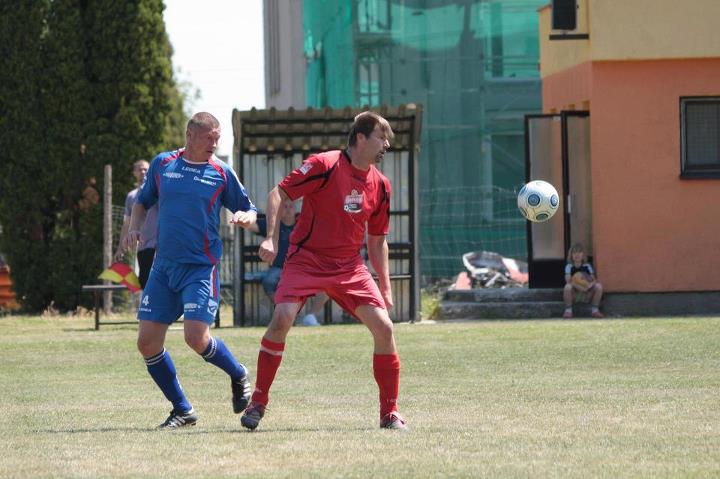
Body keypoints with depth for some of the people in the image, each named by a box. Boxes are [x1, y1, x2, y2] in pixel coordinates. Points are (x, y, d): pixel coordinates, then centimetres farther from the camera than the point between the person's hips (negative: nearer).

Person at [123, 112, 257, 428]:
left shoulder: (221, 173, 1)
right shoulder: (162, 164, 8)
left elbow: (250, 212, 8)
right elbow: (143, 201, 22)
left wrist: (245, 216, -15)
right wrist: (134, 227, 3)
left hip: (201, 268, -4)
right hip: (163, 267, 4)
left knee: (196, 337, -19)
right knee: (147, 342, -3)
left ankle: (238, 376, 13)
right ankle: (182, 411, 11)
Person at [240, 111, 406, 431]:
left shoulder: (380, 185, 6)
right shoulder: (324, 165, -12)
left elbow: (377, 239, 16)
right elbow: (278, 194, -9)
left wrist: (385, 287, 12)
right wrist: (271, 238, -20)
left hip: (349, 267, 5)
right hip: (306, 259, -5)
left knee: (384, 326, -9)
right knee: (282, 318, -23)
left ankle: (390, 413, 3)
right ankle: (258, 402, -7)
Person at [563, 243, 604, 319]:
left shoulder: (587, 266, 4)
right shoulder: (569, 267, -1)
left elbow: (594, 280, -3)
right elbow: (568, 281, -15)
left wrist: (590, 284, -27)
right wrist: (577, 286, -34)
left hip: (587, 295, 2)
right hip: (574, 295, -2)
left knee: (599, 286, -23)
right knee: (567, 287, -35)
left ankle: (595, 310, -7)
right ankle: (568, 310, -16)